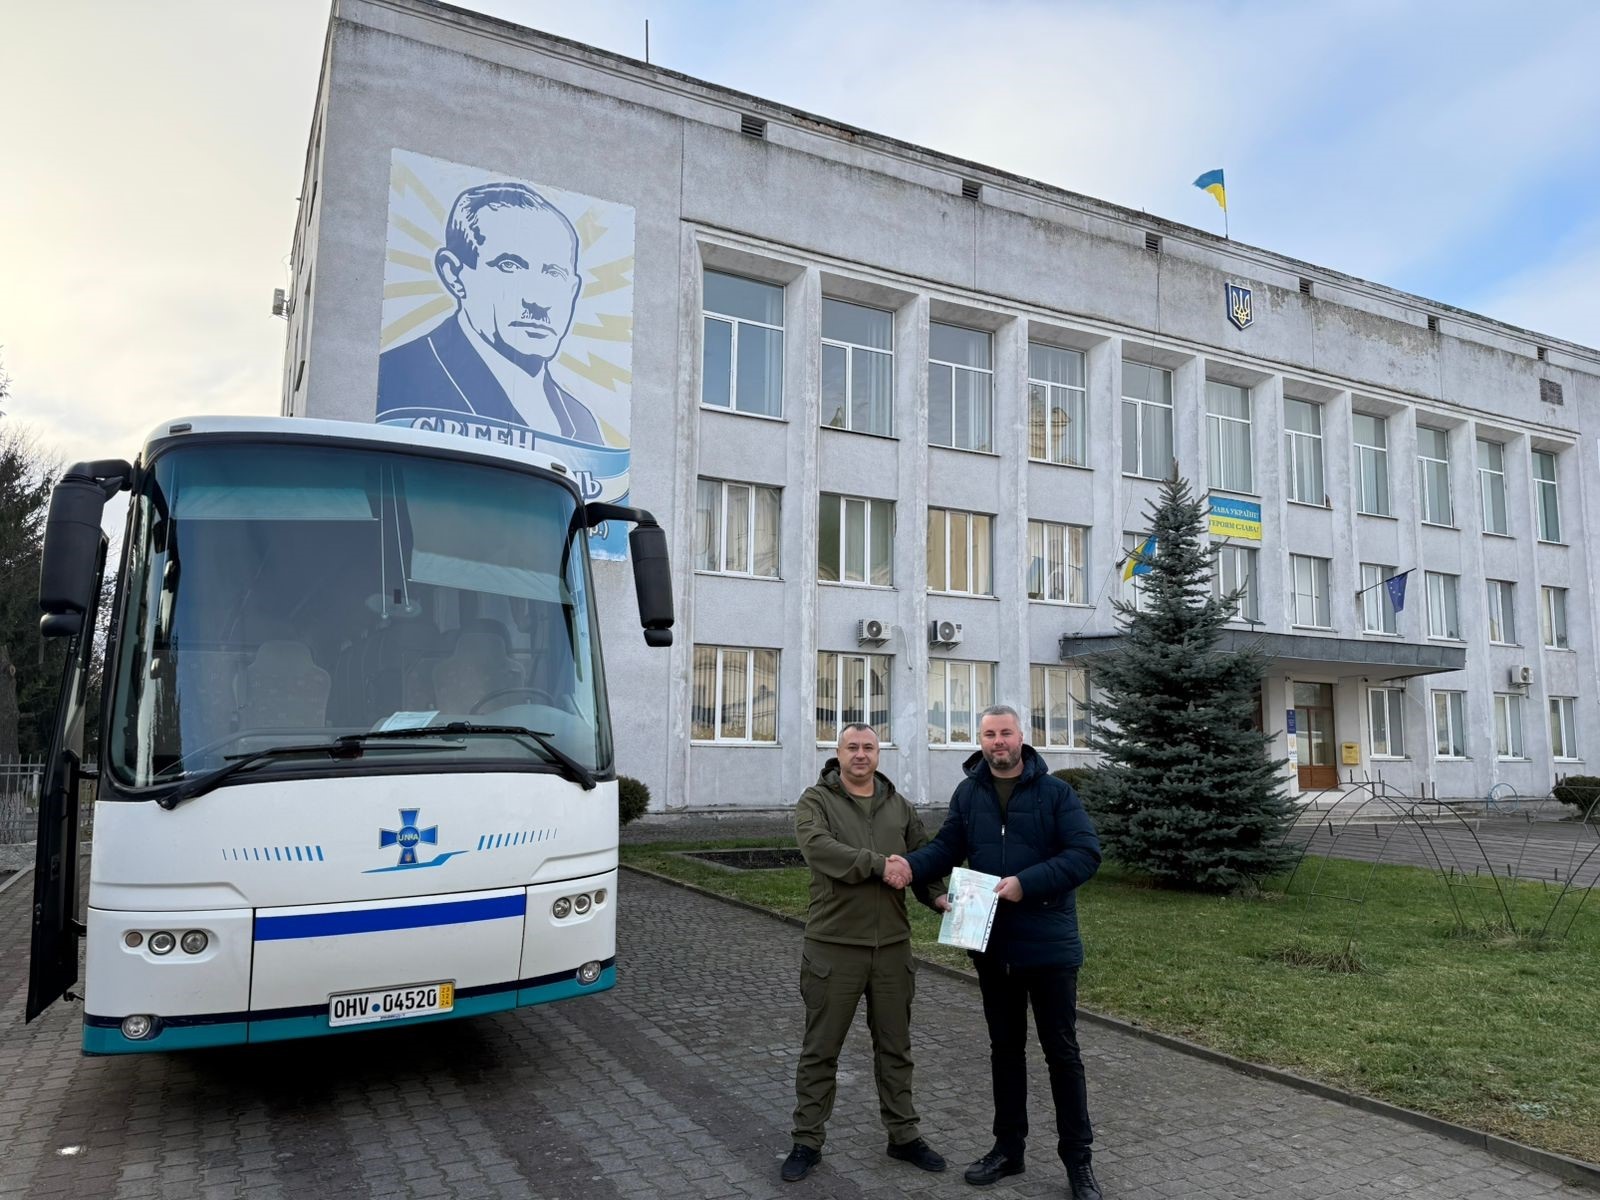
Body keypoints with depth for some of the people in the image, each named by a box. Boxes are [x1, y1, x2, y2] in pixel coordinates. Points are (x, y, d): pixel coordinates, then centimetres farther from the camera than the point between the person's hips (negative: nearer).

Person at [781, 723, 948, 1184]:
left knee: (895, 1046, 15)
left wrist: (938, 896, -9)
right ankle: (807, 1141, 21)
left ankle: (903, 1135, 29)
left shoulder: (899, 806, 11)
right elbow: (818, 847, -21)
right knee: (820, 1049, 7)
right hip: (834, 947, -4)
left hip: (892, 946, 4)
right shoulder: (816, 801, -4)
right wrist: (879, 864, -25)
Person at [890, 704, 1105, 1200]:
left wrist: (1027, 884, -24)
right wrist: (912, 865, -19)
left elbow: (1085, 853, -15)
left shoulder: (1055, 792, -8)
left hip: (1048, 943, -4)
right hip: (992, 944, 4)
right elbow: (947, 847, 3)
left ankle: (1078, 1158, 21)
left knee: (1061, 1050, 7)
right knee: (1005, 1048, 17)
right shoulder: (968, 794, 5)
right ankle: (1008, 1148, 31)